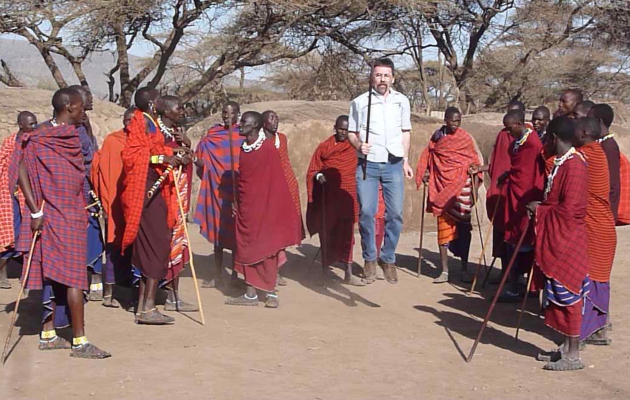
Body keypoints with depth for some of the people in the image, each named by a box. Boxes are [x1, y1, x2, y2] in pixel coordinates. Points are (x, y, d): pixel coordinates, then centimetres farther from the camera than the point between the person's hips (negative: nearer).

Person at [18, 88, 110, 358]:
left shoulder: (72, 135, 10)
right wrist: (35, 211, -18)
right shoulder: (40, 138, -12)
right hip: (56, 215, -8)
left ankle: (48, 335, 20)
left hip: (72, 214, 8)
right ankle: (79, 342, -6)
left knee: (56, 274, 12)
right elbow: (22, 174, -14)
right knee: (74, 276, -8)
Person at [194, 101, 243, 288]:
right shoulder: (212, 135, 7)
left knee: (235, 232, 2)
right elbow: (202, 162, 5)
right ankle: (218, 277, 15)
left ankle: (235, 275, 11)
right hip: (216, 189, 3)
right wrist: (195, 157, -15)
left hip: (236, 190, -3)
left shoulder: (243, 137, 0)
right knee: (217, 232, 7)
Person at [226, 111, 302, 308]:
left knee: (266, 248, -1)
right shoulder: (243, 149, 9)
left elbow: (275, 179, -9)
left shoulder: (268, 149, -10)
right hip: (245, 205, 6)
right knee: (247, 248, 6)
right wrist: (236, 202, 11)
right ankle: (250, 294, 12)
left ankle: (271, 293, 6)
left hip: (263, 205, -6)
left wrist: (274, 206, -11)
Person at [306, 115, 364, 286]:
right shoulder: (324, 147, 4)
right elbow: (312, 171, 4)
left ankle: (348, 273, -1)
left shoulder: (354, 146, 5)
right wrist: (318, 176, -16)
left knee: (346, 234, -2)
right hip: (327, 197, 0)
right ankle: (325, 270, 17)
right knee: (327, 233, 6)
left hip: (347, 196, 0)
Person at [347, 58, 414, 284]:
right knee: (366, 212, -6)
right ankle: (370, 259, 10)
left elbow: (405, 132, 16)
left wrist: (406, 161, 11)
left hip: (394, 164, 2)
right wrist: (358, 145, -14)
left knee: (395, 213, -1)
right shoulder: (359, 102, 3)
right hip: (367, 164, -2)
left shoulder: (401, 101, 10)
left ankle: (388, 259, 14)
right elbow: (351, 132, 6)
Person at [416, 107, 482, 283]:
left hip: (462, 186, -1)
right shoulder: (437, 137, 6)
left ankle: (464, 269, 10)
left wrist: (475, 185, -5)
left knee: (463, 226, 1)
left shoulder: (465, 138, 1)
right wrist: (425, 172, 0)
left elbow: (474, 162, 3)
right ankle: (444, 271, 5)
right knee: (443, 226, 1)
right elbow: (428, 158, 17)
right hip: (442, 186, 2)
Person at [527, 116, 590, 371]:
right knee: (558, 295, 14)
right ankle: (566, 348, 25)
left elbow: (570, 209, -22)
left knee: (568, 296, -2)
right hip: (554, 240, 10)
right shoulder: (560, 163, 12)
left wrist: (539, 210, -12)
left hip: (567, 242, -10)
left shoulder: (574, 166, -18)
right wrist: (539, 209, 7)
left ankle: (573, 355, 7)